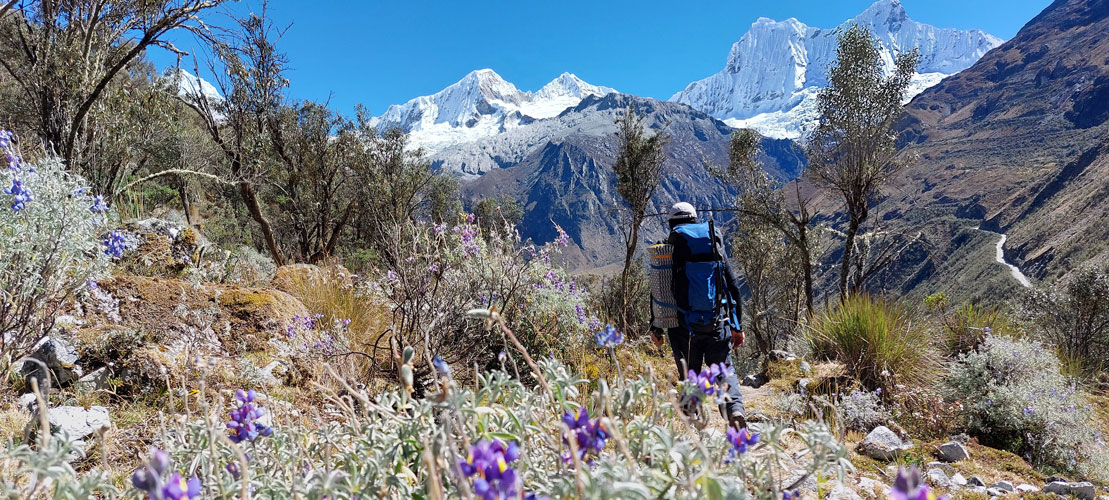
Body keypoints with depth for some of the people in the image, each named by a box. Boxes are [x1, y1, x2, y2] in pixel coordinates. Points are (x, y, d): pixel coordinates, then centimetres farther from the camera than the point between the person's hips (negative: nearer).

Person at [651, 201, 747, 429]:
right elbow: (733, 288, 6)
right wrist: (737, 326, 12)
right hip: (717, 322, 1)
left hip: (685, 325, -1)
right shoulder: (715, 243, 7)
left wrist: (656, 328, 10)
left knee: (689, 376, 11)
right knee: (724, 370, 8)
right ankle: (735, 409, -15)